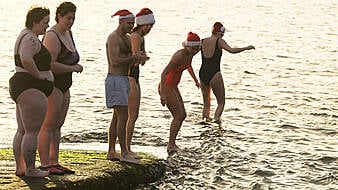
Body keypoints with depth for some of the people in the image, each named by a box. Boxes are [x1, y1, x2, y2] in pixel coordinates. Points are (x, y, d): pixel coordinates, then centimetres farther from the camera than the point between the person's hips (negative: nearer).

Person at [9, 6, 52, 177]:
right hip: (31, 89, -11)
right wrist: (39, 74, -20)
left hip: (21, 88, 11)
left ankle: (20, 167, 18)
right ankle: (30, 169, -4)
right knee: (33, 131, -7)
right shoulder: (31, 38, -15)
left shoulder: (25, 36, 18)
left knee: (23, 131, 14)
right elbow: (26, 59, -33)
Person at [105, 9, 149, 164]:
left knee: (117, 117, 10)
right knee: (123, 117, -13)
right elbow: (115, 61, -22)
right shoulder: (113, 38, -12)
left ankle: (111, 152, 14)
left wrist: (139, 58, -3)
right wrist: (134, 57, -16)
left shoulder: (127, 38, 17)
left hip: (124, 80, 10)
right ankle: (124, 153, -12)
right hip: (115, 80, -10)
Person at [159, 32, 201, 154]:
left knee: (182, 115, 11)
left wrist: (195, 80, 35)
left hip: (173, 87, 9)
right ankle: (171, 145, -6)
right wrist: (163, 94, -35)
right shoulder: (179, 56, -26)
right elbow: (164, 73, -31)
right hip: (166, 87, -9)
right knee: (178, 116, -10)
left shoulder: (190, 54, 0)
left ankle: (172, 143, 18)